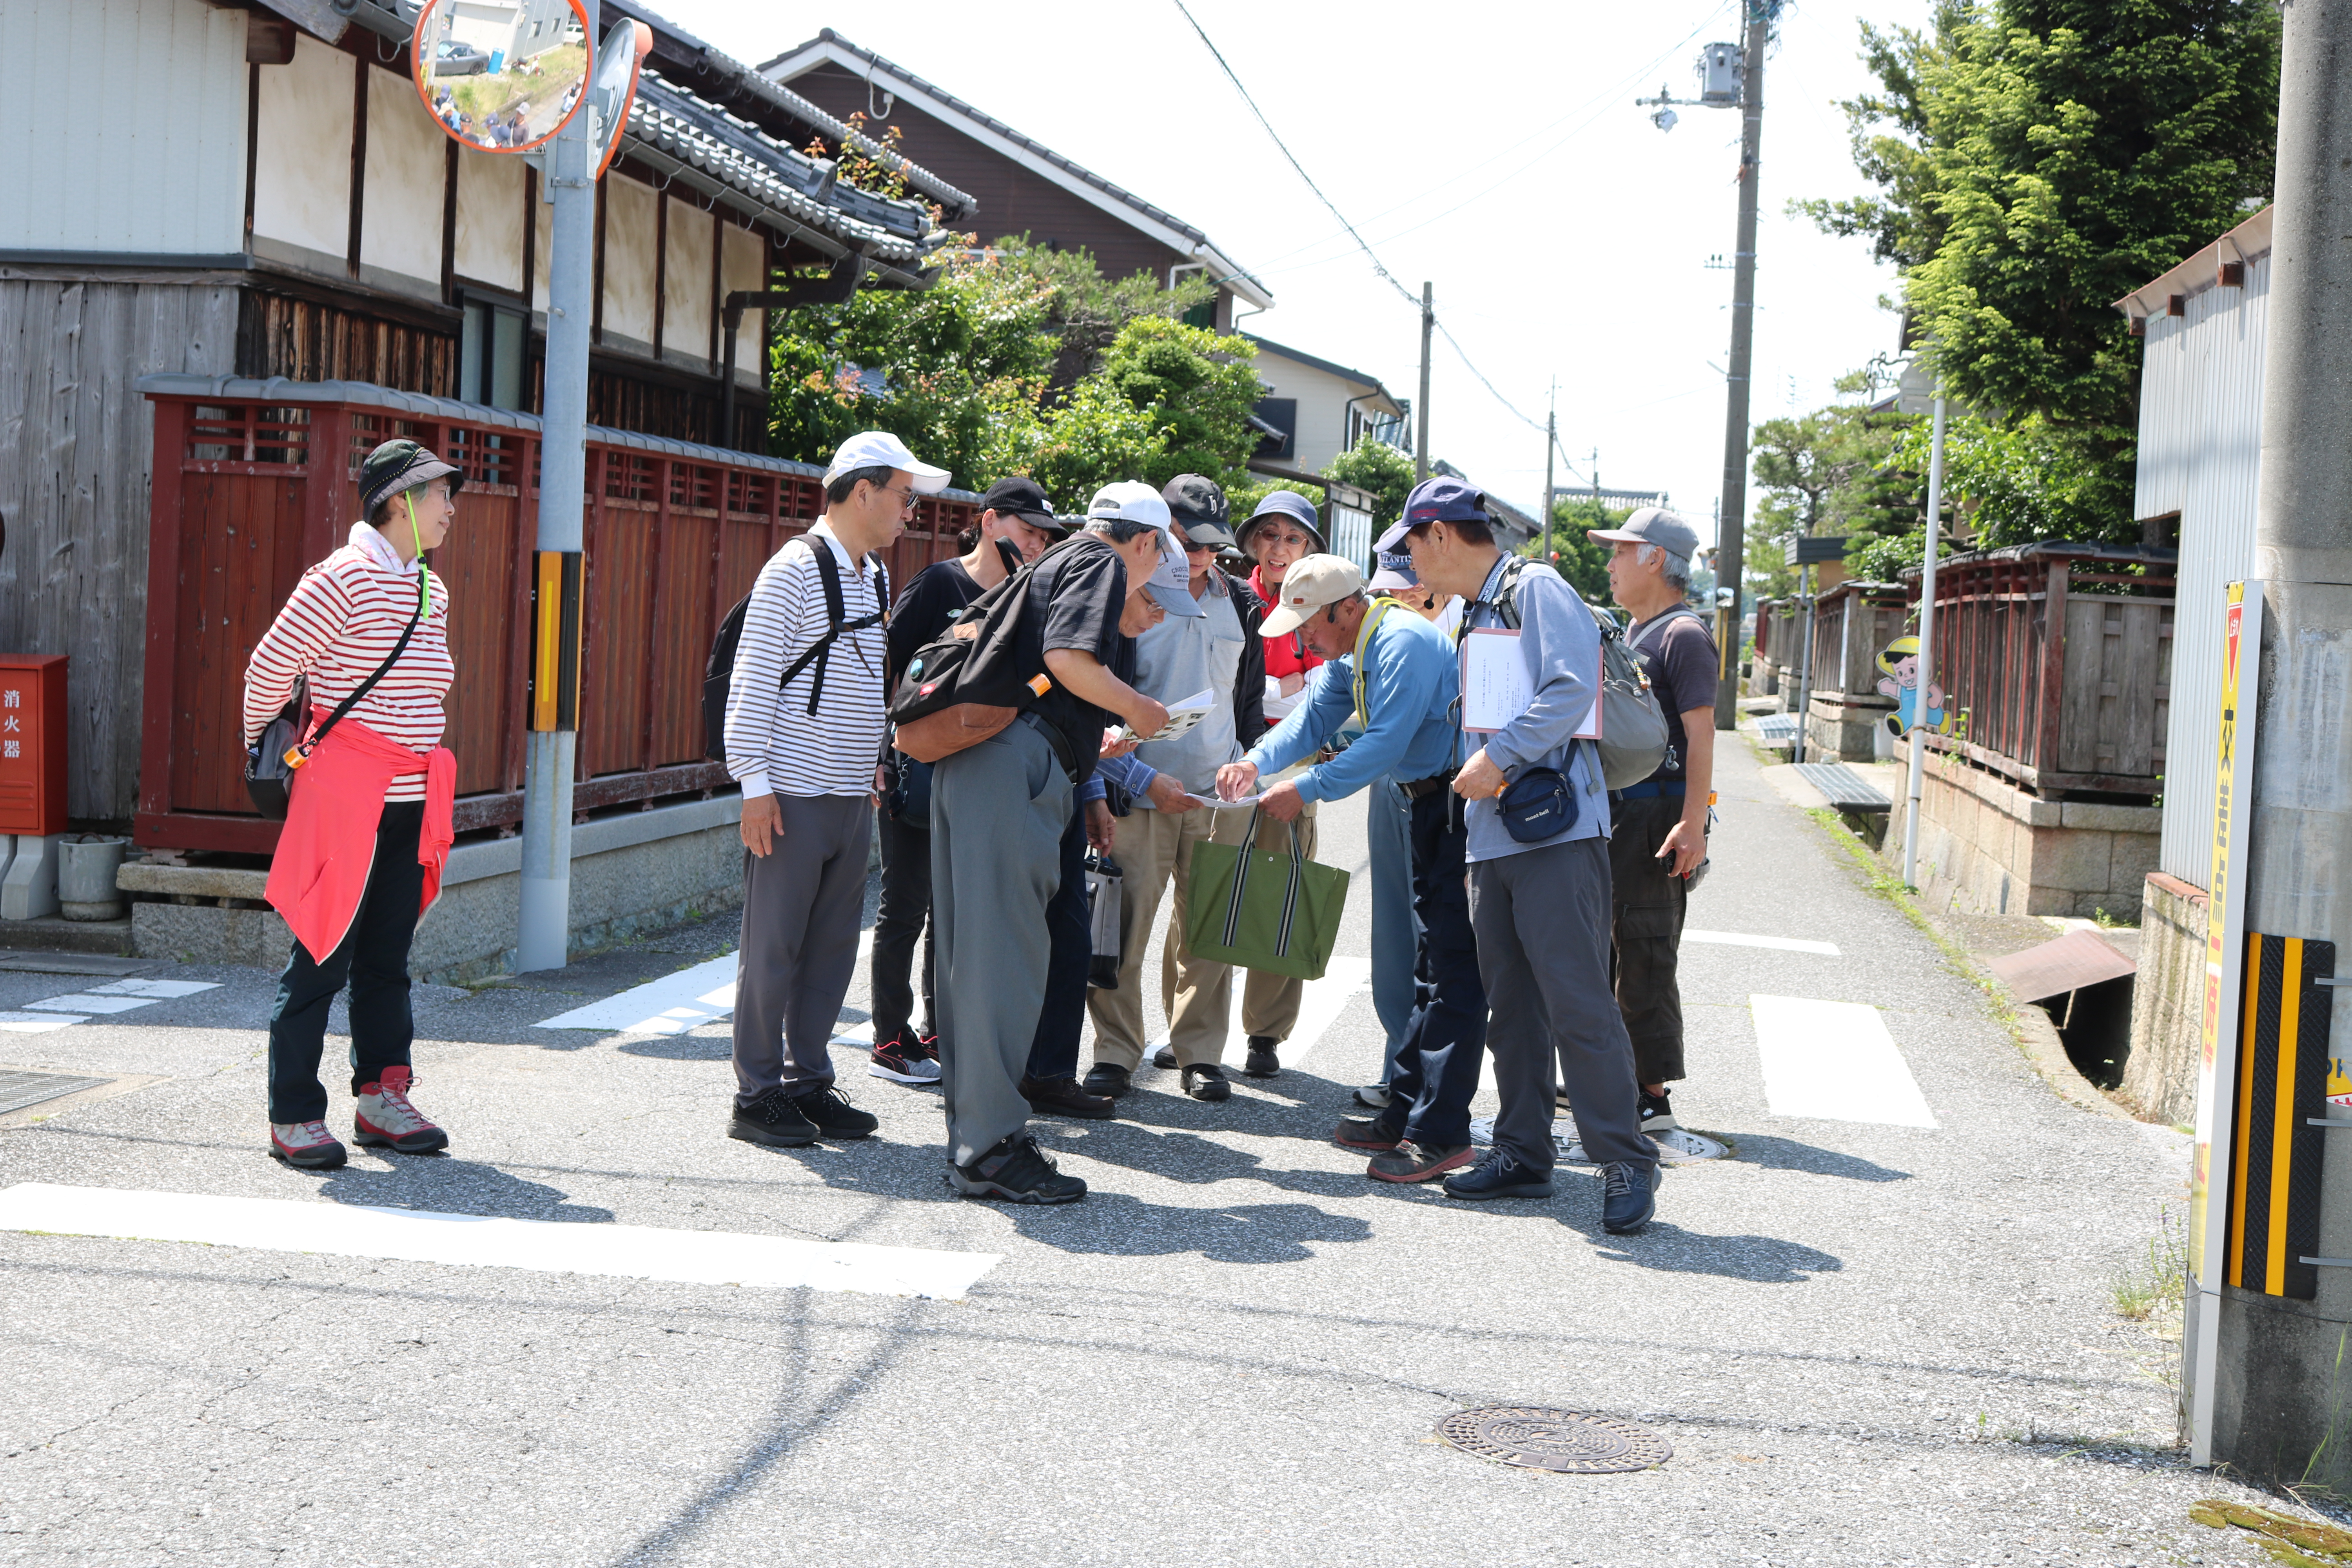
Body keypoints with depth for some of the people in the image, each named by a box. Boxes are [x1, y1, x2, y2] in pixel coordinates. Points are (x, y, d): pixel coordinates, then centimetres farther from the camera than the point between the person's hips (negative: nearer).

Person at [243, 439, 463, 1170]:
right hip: (344, 796, -7)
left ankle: (383, 1098, 19)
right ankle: (293, 1116, 5)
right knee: (322, 956, -3)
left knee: (388, 957, 12)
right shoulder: (344, 579, -11)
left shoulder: (431, 590, 13)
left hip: (412, 801, 7)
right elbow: (270, 666, -5)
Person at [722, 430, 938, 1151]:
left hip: (853, 797, 8)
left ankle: (808, 1082, 20)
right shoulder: (795, 569, -10)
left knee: (833, 944, 11)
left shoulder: (874, 575, 15)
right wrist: (755, 783, -15)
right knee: (774, 948, -1)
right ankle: (757, 1097, 6)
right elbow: (752, 681, -12)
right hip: (794, 795, -8)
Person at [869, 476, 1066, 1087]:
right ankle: (890, 1040, 9)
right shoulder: (938, 583, -8)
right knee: (907, 905, 0)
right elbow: (889, 667, -10)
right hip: (916, 765, -6)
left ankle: (938, 1034, 23)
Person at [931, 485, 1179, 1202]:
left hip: (973, 764, 10)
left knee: (973, 954, 11)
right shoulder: (1103, 564, 2)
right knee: (1006, 955, -8)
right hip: (1015, 769, -10)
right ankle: (990, 1149, -6)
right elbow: (1069, 660, -15)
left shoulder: (1059, 563, 29)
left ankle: (973, 1142, 17)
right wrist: (1137, 708, 1)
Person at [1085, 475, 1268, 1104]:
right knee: (1125, 923, -6)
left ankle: (1200, 1052, 15)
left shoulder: (1242, 604, 12)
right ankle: (1115, 1052, 4)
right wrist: (1144, 775, -11)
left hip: (1219, 791, 3)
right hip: (1143, 789, -3)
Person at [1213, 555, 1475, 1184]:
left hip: (1464, 803, -11)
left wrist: (1305, 791, -24)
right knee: (1429, 967, 14)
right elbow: (1313, 719, 8)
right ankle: (1406, 1114, 20)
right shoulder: (1349, 655, 11)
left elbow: (1385, 743, -26)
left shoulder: (1403, 643, -21)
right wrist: (1256, 762, -10)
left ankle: (1440, 1134, -10)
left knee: (1454, 972, -10)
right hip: (1430, 806, 11)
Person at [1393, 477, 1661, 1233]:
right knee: (1512, 1006, 10)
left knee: (1578, 1002, -11)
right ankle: (1523, 1154, 17)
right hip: (1492, 836, 9)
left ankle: (1625, 1163, -5)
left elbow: (1572, 689, -18)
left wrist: (1498, 757, -18)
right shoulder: (1468, 615, 22)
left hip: (1558, 831, -9)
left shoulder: (1537, 589, -6)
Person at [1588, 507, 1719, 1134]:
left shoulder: (1684, 635, -10)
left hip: (1656, 814, -10)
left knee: (1644, 954, -7)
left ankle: (1653, 1096, -3)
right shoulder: (1631, 634, 20)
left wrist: (1692, 823, -25)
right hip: (1614, 811, 10)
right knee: (1595, 947, 14)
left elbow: (1700, 734, -18)